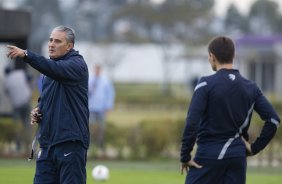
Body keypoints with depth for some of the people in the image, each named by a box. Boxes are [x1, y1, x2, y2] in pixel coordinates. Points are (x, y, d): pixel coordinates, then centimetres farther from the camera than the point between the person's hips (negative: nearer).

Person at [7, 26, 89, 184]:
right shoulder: (51, 66, 17)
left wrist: (26, 55, -40)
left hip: (70, 141, -8)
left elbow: (56, 69, -29)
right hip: (48, 141, 8)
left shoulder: (77, 64, -8)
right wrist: (38, 110, 7)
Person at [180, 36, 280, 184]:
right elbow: (273, 120, 1)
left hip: (209, 155, -4)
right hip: (238, 156, 4)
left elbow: (192, 123, -16)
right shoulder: (250, 88, 6)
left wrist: (185, 156, -9)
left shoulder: (206, 85, -9)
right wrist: (255, 148, 7)